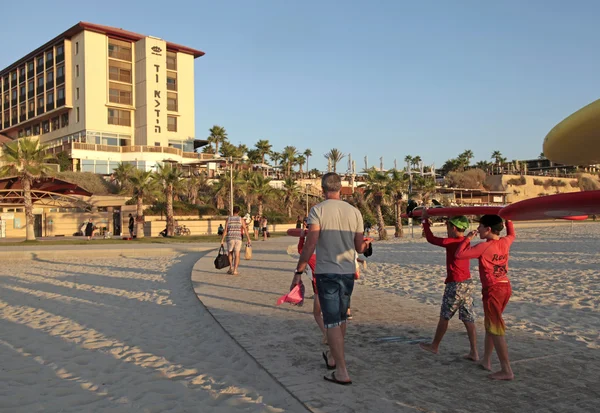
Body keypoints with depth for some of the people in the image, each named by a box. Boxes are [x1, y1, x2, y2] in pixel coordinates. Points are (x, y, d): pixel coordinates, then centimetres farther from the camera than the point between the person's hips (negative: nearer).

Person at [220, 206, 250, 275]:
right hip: (238, 238, -1)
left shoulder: (228, 219, 0)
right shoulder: (241, 219, 1)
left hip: (230, 238, 1)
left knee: (230, 253, 20)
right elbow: (245, 230, -4)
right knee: (237, 255, 0)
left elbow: (225, 230, -4)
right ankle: (235, 270, -7)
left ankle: (231, 267, 11)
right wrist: (248, 239, -1)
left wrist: (222, 240, -2)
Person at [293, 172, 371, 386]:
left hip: (326, 272, -5)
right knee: (340, 318, 21)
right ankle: (332, 357, 39)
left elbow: (310, 244, -16)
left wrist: (299, 271, -10)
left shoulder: (318, 210, -9)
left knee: (332, 322, 0)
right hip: (348, 272, 5)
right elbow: (359, 248, 6)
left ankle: (342, 372, 0)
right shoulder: (354, 211, 3)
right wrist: (366, 243, 28)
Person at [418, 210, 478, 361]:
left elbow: (431, 239, -8)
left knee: (444, 317, 8)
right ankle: (474, 353, 7)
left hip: (455, 285, -7)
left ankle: (435, 346, 24)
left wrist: (425, 220, 3)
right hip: (468, 283, 8)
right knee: (469, 319, 7)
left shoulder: (451, 242, -15)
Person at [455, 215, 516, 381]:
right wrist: (507, 219, 38)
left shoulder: (484, 247, -18)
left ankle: (507, 370, -2)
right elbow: (512, 234, 29)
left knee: (495, 330, -4)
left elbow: (459, 254, -18)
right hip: (505, 287, 8)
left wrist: (467, 239, -5)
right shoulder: (505, 242, 4)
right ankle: (486, 361, 30)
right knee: (490, 325, 20)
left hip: (493, 290, -8)